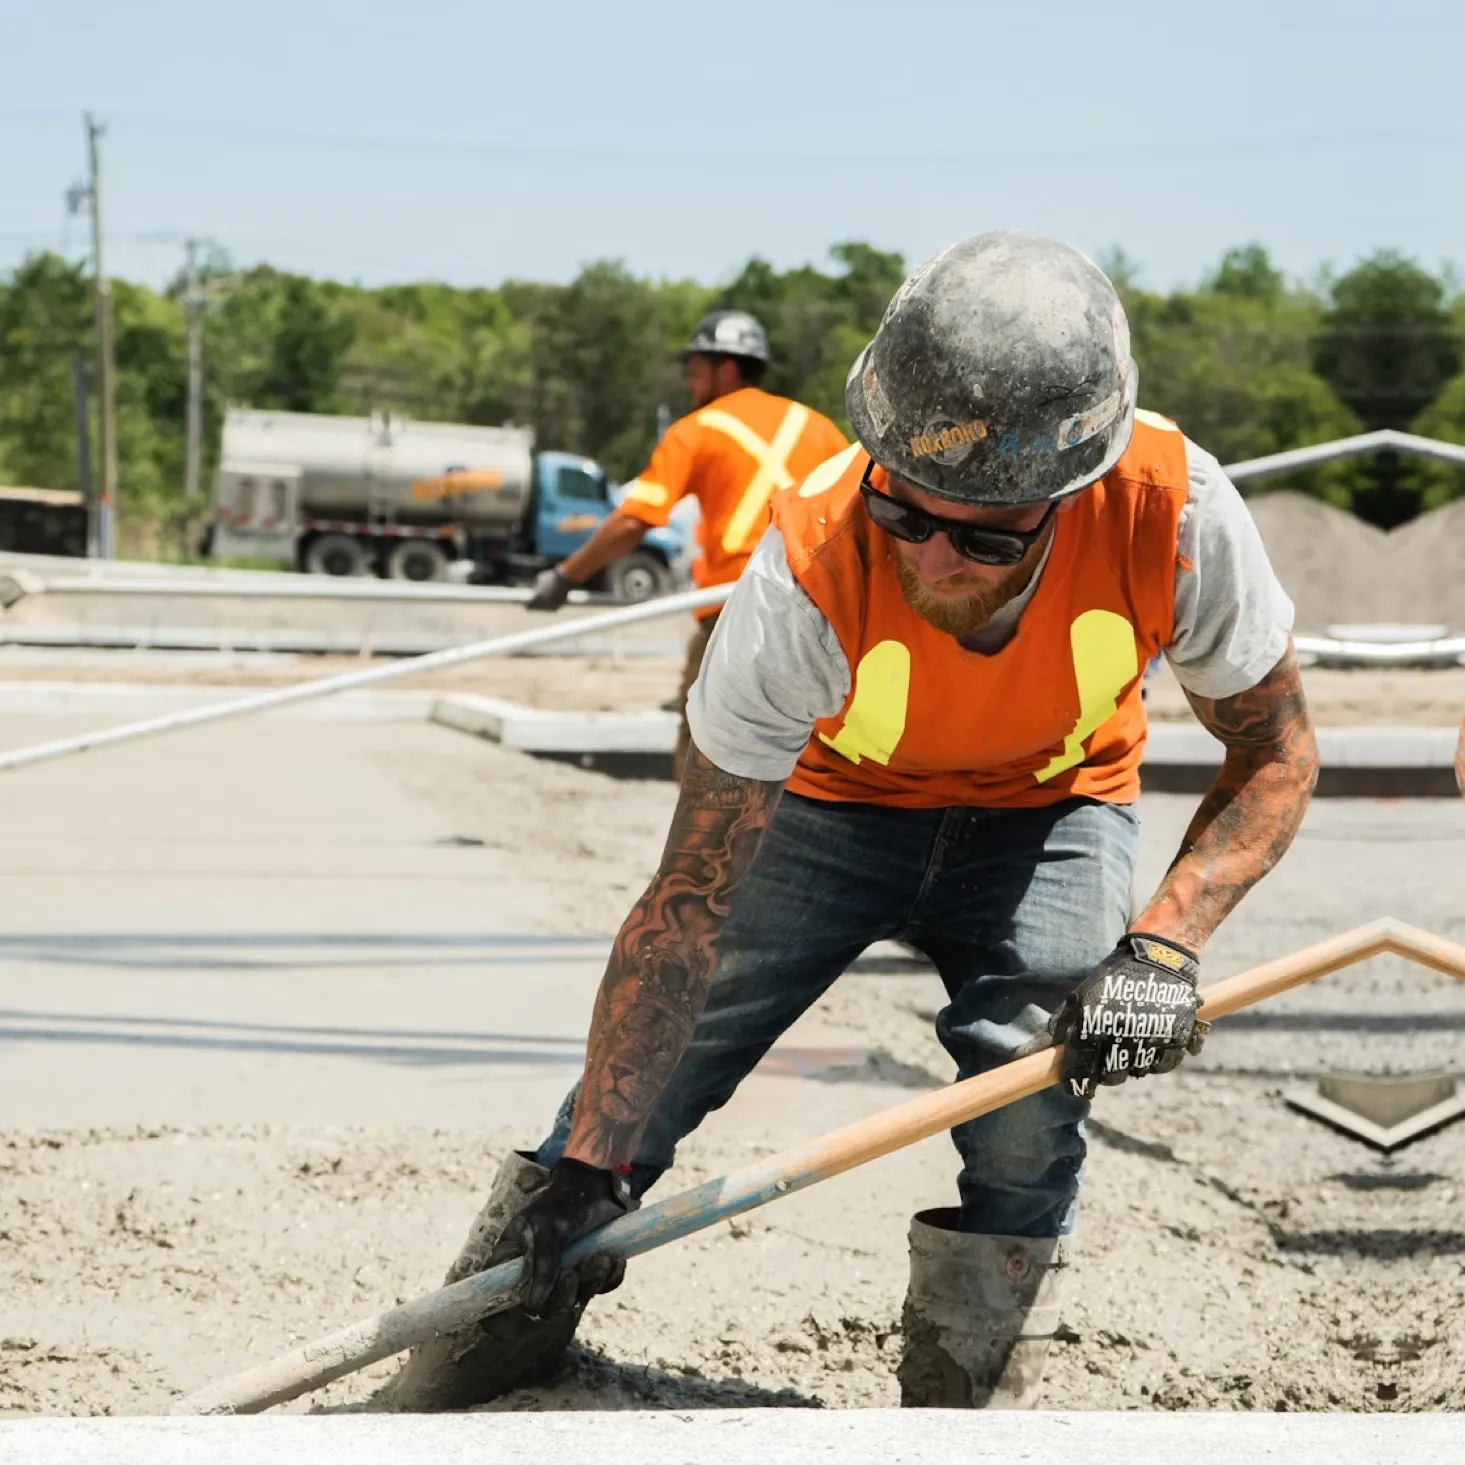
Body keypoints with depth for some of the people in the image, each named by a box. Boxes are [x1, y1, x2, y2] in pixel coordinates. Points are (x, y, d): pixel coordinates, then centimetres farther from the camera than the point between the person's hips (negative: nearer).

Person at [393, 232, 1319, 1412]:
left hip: (1052, 805, 1)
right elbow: (691, 899, -31)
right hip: (833, 795, 0)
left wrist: (1162, 944, -32)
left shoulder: (1172, 512, -35)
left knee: (1027, 1102, -22)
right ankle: (490, 1335, 16)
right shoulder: (811, 571, -37)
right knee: (638, 1086, -6)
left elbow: (1276, 757, -16)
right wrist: (588, 1173, -31)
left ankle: (967, 1411, -3)